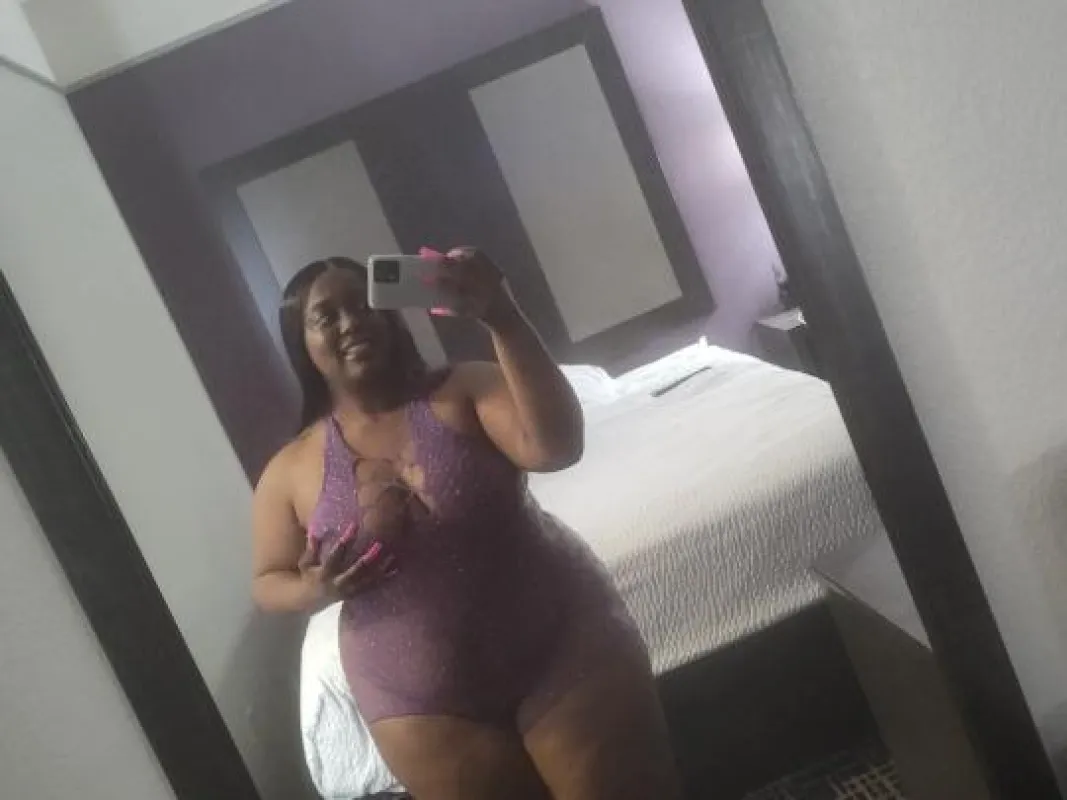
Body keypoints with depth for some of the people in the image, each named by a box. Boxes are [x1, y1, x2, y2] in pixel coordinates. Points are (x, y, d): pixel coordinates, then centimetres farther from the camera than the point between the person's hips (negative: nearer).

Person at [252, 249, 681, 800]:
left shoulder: (464, 391, -6)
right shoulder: (291, 470, -1)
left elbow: (556, 445, -23)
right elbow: (267, 583, 9)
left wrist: (501, 317, -31)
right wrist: (317, 590, -14)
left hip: (565, 647, -1)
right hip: (425, 709, 1)